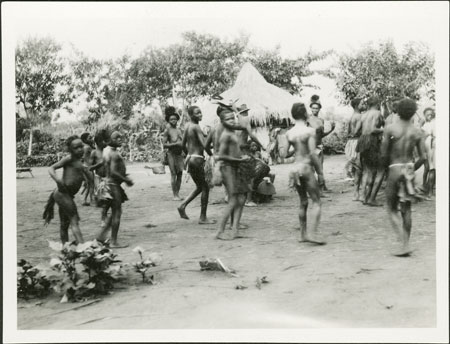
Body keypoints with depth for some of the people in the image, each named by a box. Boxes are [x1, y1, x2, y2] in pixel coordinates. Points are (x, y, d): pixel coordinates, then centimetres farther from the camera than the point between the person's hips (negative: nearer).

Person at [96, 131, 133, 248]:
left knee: (114, 212, 19)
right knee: (117, 213, -2)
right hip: (113, 185, -10)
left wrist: (124, 177, 13)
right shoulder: (115, 154, -18)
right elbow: (113, 172, -25)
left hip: (109, 183, 10)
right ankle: (114, 241, 4)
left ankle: (101, 235, 22)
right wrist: (126, 180, -14)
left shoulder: (107, 151, 11)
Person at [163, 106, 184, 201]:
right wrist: (175, 144, -18)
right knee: (173, 174, -9)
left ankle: (178, 193, 10)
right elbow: (164, 144, -10)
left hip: (180, 154, 6)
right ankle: (175, 195, -6)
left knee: (180, 174, 2)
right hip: (171, 154, -6)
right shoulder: (167, 131, -4)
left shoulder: (179, 130, 15)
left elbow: (182, 142, 25)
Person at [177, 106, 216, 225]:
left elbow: (183, 145, 19)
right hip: (197, 159, -9)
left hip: (190, 158, 9)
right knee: (205, 188, 0)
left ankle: (182, 205, 10)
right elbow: (204, 145, -23)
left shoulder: (188, 126, 11)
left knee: (199, 187, 20)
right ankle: (203, 217, 3)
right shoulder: (196, 127, -15)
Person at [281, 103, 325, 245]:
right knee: (316, 202, 0)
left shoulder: (289, 133, 5)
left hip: (294, 169, 6)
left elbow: (285, 154, 7)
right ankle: (313, 232, -11)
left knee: (303, 202, 16)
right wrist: (320, 171, -8)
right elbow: (313, 154, -17)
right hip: (306, 167, -6)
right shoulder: (310, 131, -11)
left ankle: (303, 233, 19)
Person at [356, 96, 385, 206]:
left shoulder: (364, 115, 15)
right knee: (380, 171, -1)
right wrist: (383, 130, -3)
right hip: (373, 142, -8)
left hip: (362, 140, 8)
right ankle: (371, 198, -7)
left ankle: (364, 197, 10)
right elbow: (373, 129, -18)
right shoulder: (377, 113, -6)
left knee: (367, 170, 13)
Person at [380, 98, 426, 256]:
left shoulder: (390, 129, -8)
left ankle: (403, 244, -7)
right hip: (409, 169, 3)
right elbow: (422, 157, 0)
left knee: (392, 209, 6)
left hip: (395, 170, -3)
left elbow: (383, 155, -6)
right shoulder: (417, 132, 1)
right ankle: (406, 244, 17)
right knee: (406, 209, 14)